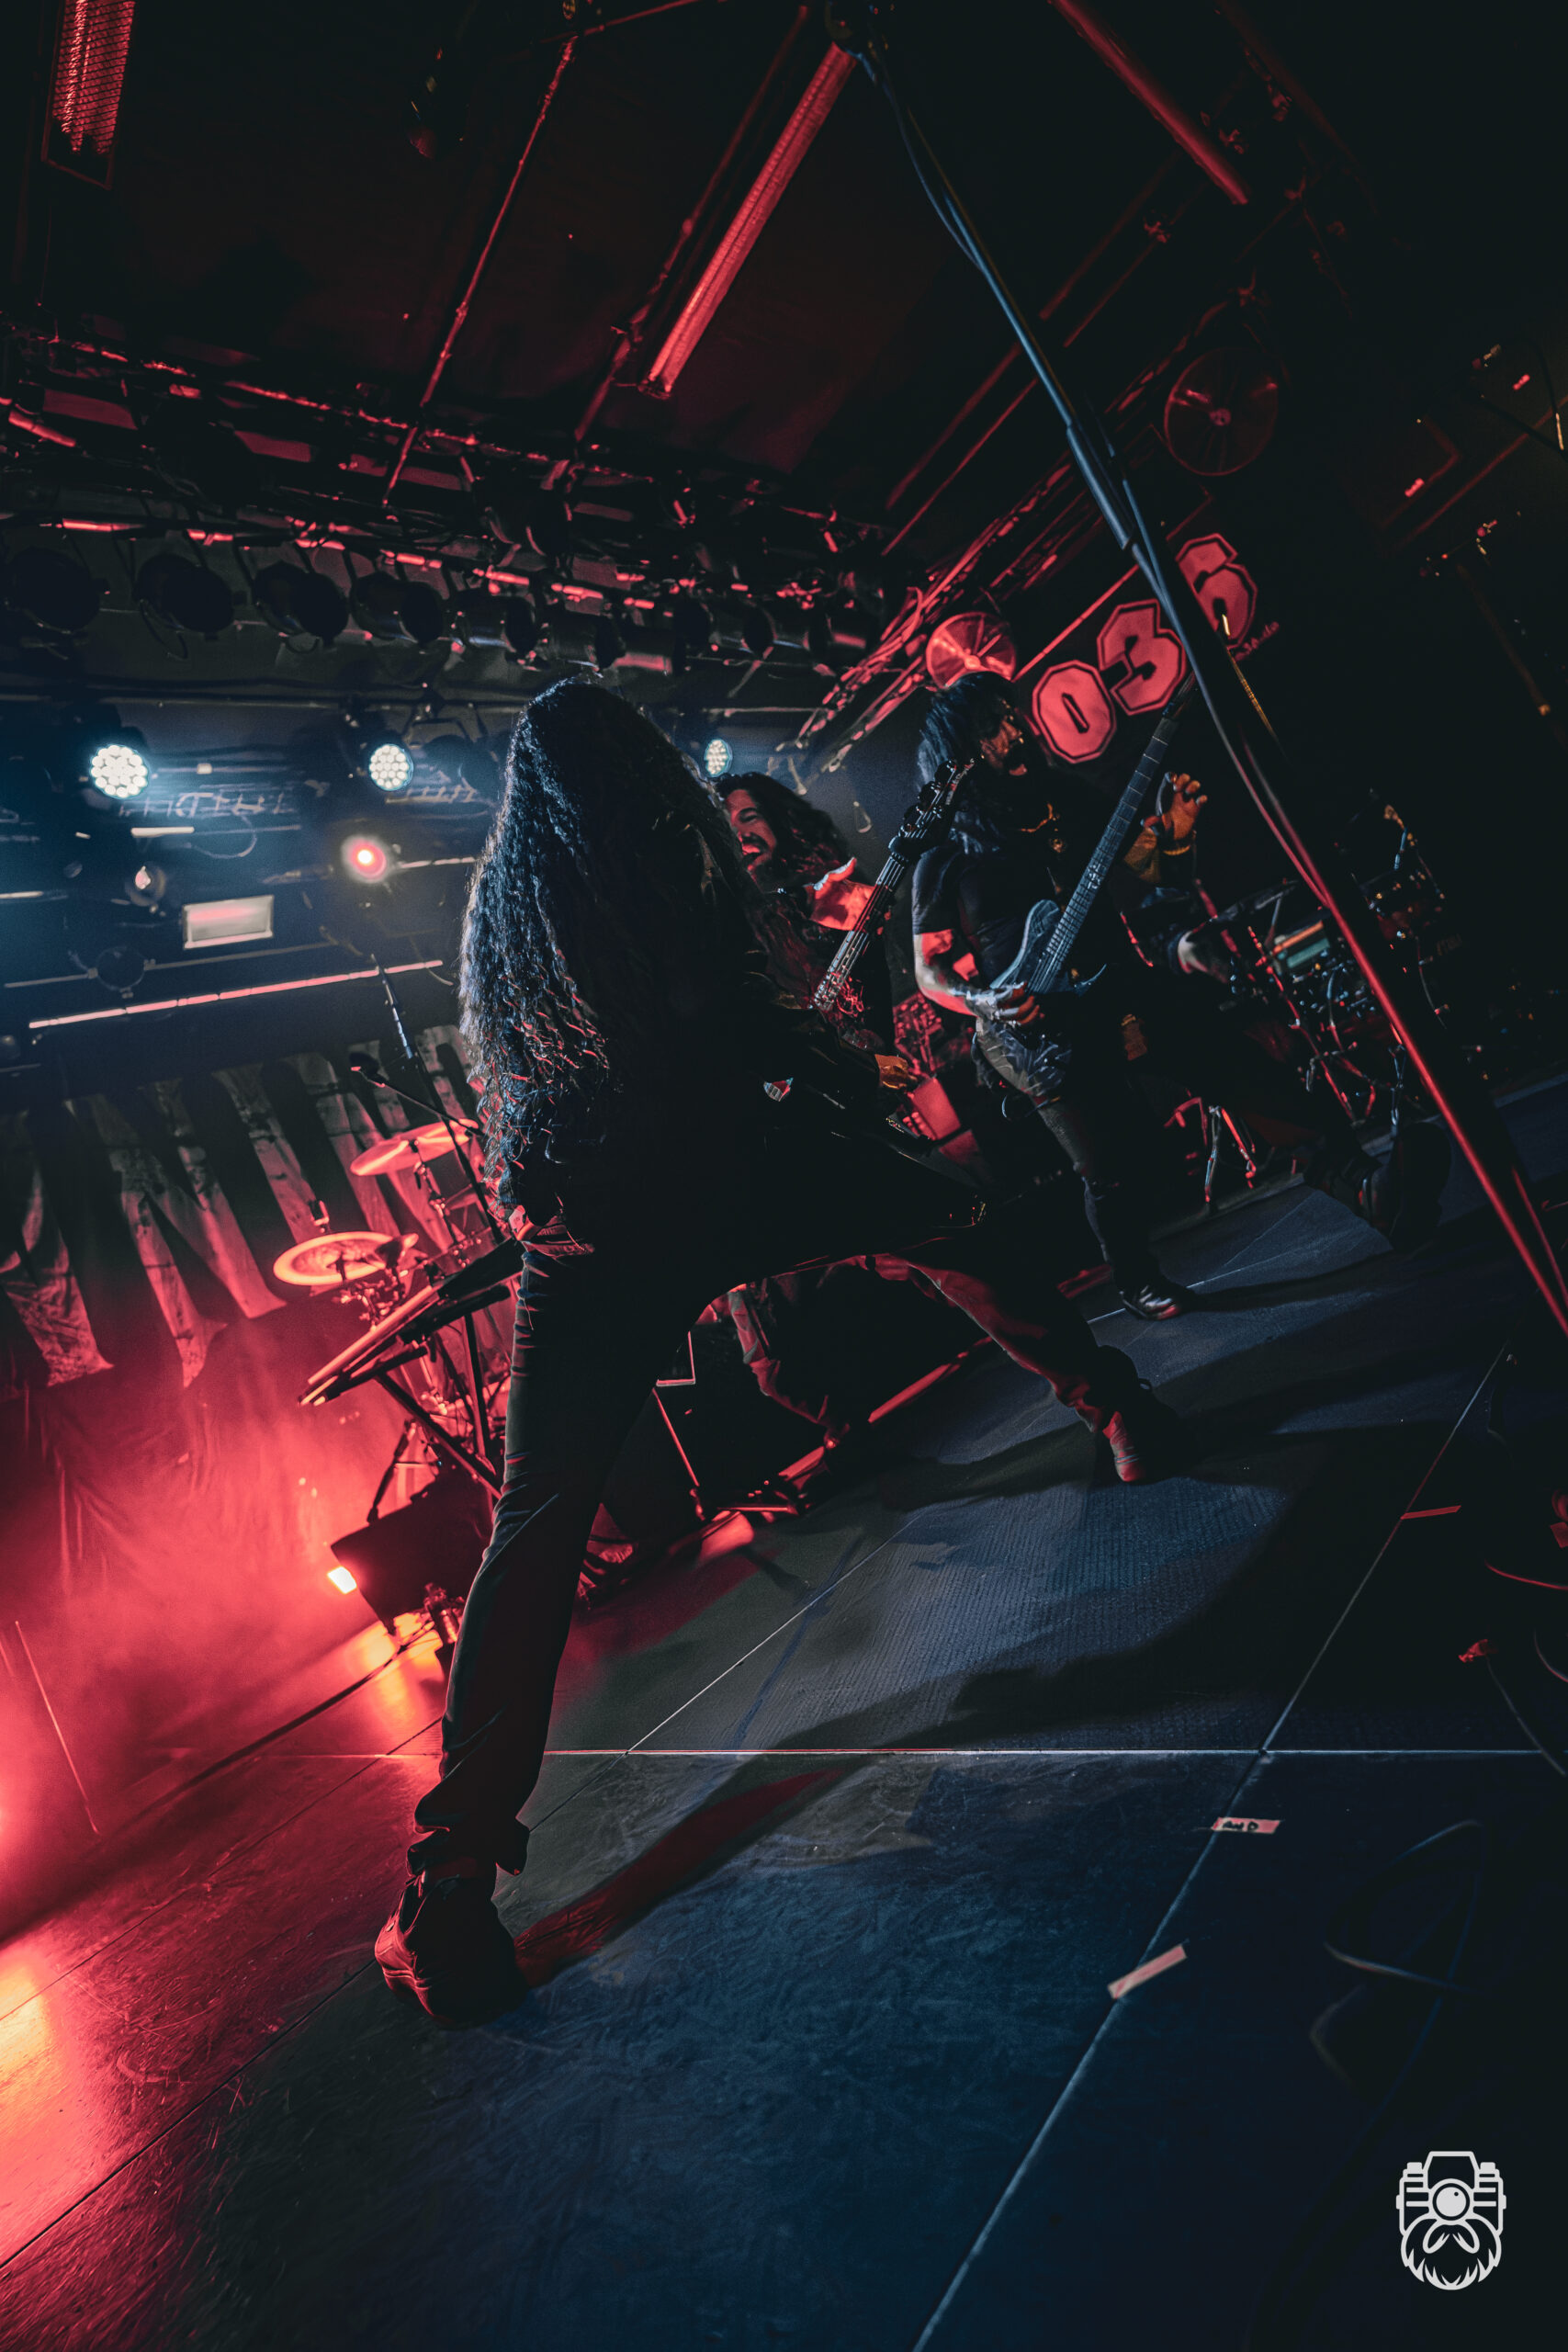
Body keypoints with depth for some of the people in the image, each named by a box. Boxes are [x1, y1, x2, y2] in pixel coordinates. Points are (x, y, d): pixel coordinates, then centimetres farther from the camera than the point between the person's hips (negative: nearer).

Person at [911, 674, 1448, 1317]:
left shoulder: (1066, 801, 14)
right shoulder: (943, 861, 1)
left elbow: (1140, 885, 18)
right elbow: (929, 969, 4)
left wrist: (1173, 839, -2)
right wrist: (983, 1002, -16)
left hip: (1127, 985, 4)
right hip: (1043, 1030, -4)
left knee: (1255, 1079, -12)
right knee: (1111, 1174, 1)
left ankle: (1370, 1191, -15)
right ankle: (1135, 1281, 26)